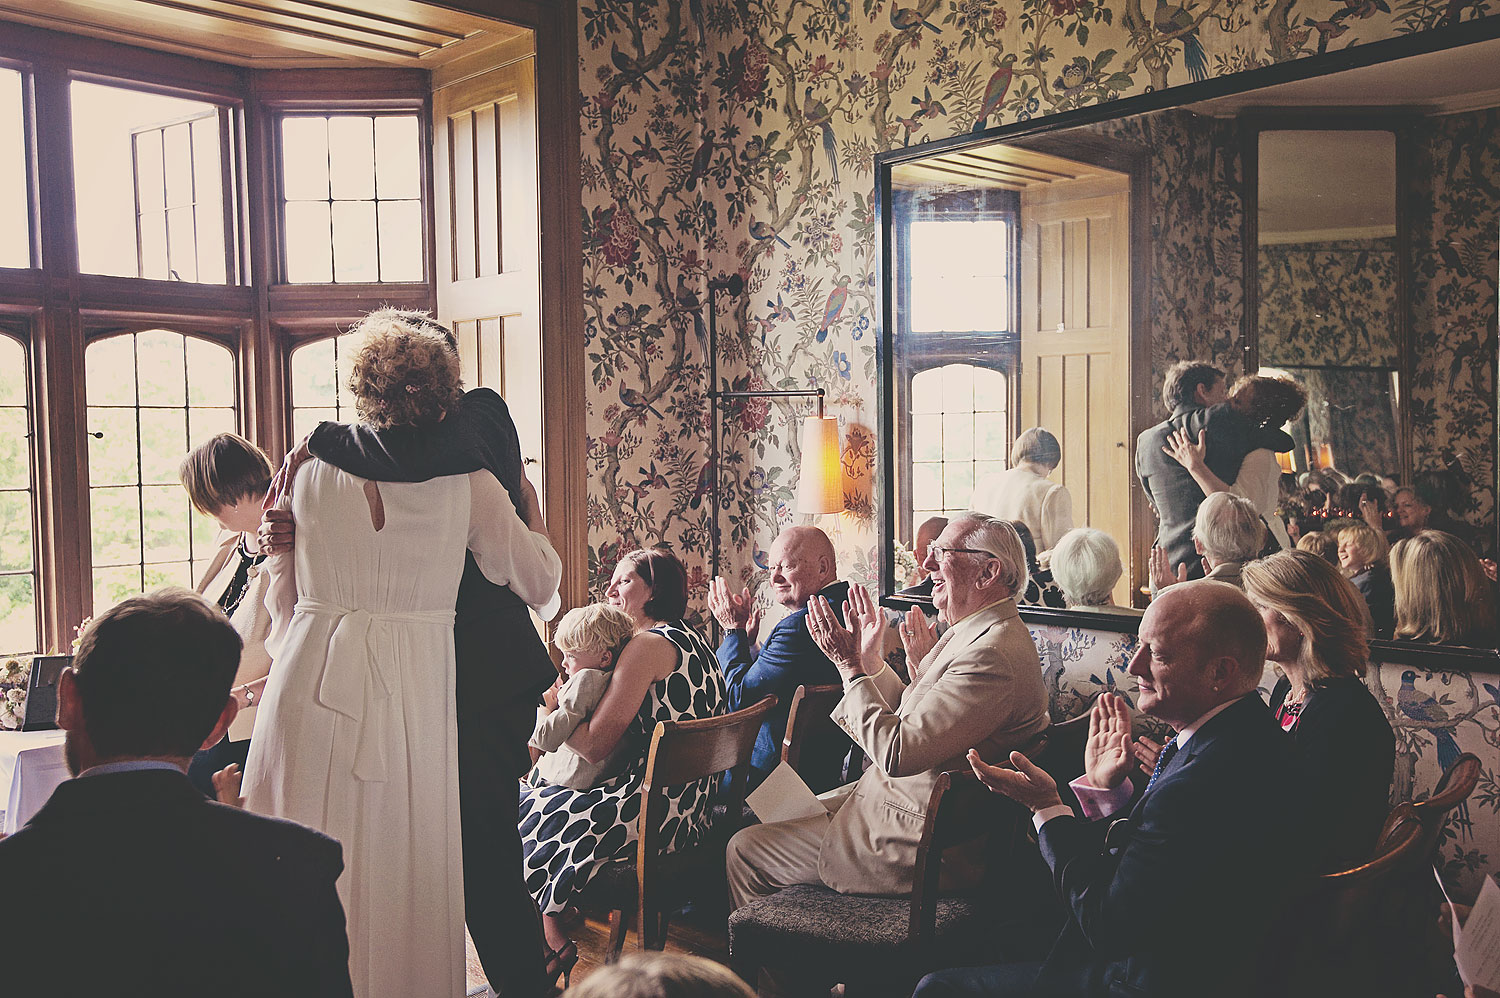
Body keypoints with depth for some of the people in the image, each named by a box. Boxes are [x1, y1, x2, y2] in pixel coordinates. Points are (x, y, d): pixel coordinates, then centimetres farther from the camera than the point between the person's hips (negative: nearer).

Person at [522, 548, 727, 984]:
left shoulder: (647, 645, -17)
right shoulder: (692, 640, 12)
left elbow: (595, 745, -19)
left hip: (652, 816, -9)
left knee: (521, 814, 8)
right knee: (546, 795, 22)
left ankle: (555, 944, 21)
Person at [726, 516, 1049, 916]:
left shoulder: (994, 655, -26)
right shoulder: (970, 633, 9)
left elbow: (896, 753, -28)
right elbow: (907, 724, 14)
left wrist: (850, 666, -19)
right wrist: (870, 660, 4)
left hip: (917, 844, -11)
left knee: (745, 851, -1)